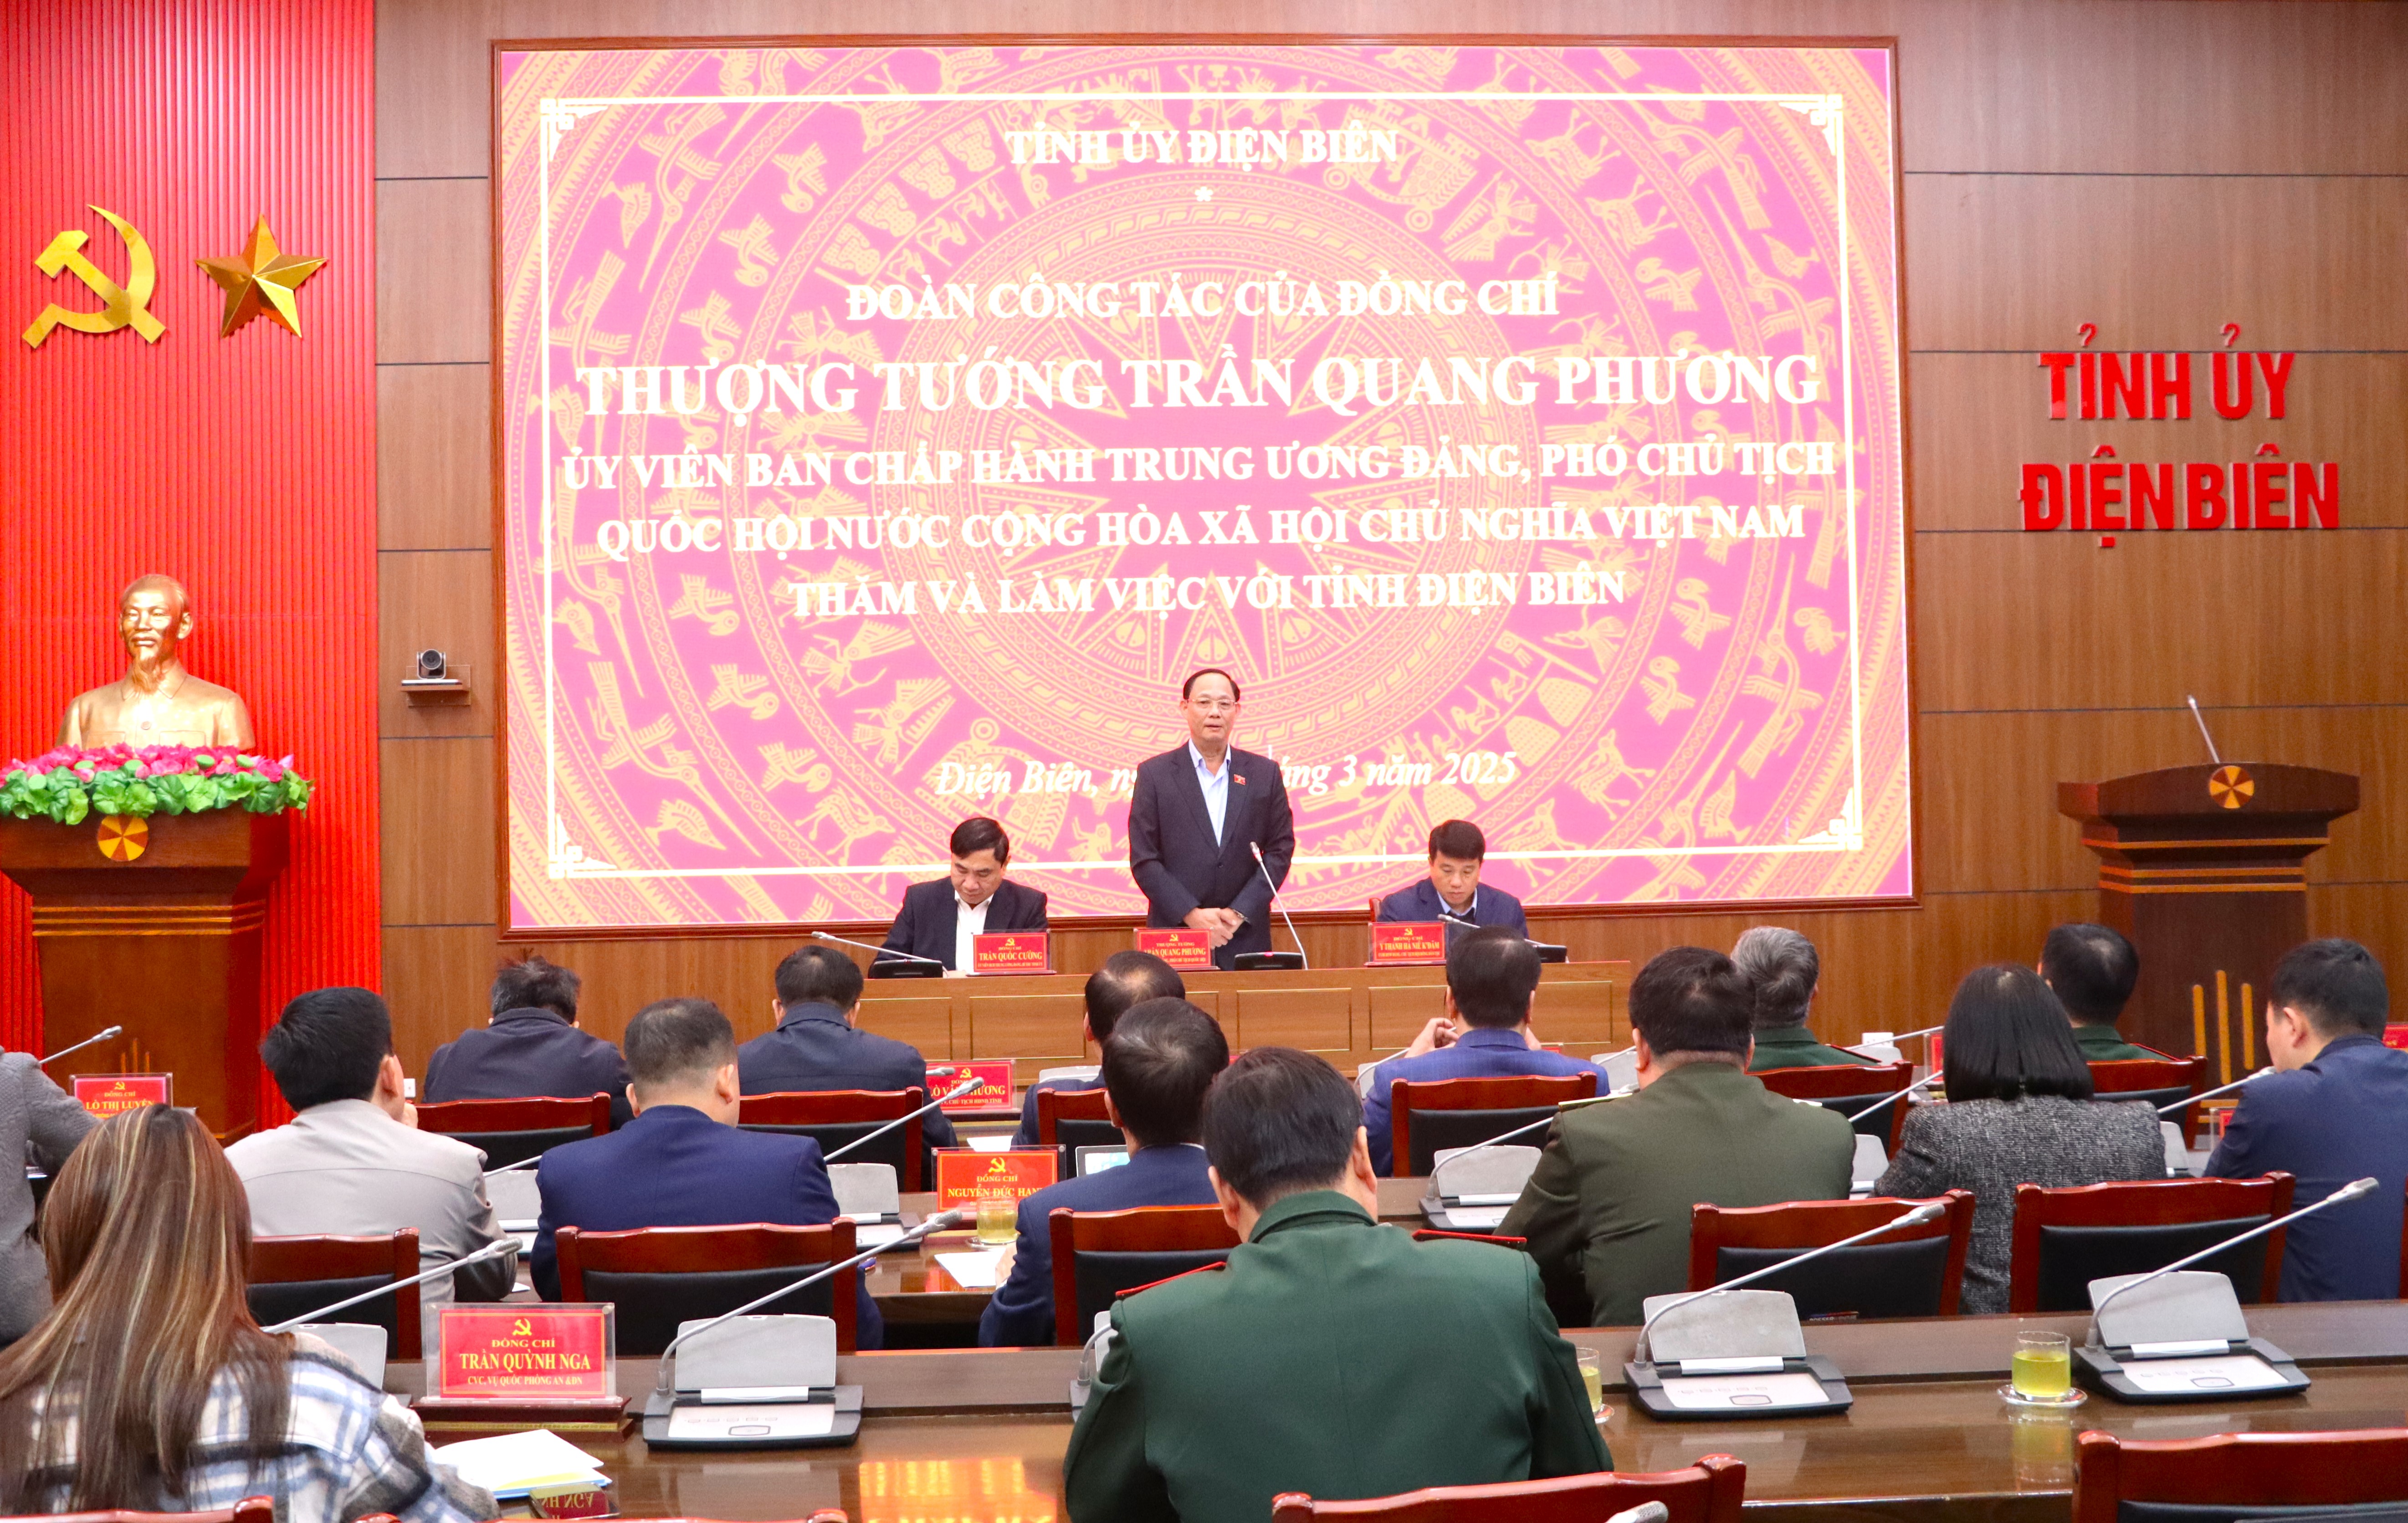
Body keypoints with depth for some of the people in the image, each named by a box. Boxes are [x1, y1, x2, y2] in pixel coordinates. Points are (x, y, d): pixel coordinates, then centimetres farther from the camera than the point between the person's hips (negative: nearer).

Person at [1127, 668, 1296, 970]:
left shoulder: (1265, 773, 9)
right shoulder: (1154, 774, 3)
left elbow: (1280, 849, 5)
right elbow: (1144, 859, -2)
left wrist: (1241, 913, -6)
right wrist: (1191, 914, -11)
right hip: (1175, 939, -1)